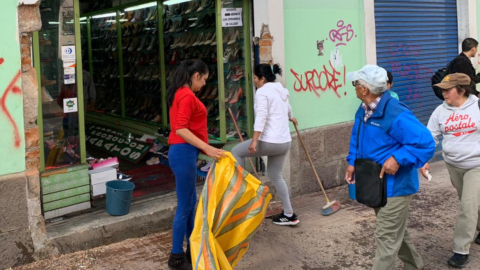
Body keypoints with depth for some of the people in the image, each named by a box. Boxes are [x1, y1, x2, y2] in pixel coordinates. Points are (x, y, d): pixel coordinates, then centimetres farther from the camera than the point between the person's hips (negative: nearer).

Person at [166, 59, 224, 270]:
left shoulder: (180, 93, 15)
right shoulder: (187, 95, -16)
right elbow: (181, 129, -24)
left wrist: (204, 148, 23)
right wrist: (207, 148, -27)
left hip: (183, 152, 10)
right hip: (184, 153, -10)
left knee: (191, 202, 17)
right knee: (184, 206, -1)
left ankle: (192, 249, 28)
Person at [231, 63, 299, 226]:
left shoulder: (262, 92, -9)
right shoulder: (281, 91, 19)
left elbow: (261, 117, -22)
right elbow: (287, 109, 39)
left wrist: (254, 141, -27)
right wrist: (291, 118, 63)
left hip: (270, 142, -9)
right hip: (284, 142, 9)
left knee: (236, 152, 7)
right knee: (276, 176, 17)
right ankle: (289, 214, 18)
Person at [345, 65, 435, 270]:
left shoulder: (396, 115, -27)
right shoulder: (363, 111, 1)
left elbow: (426, 143, -27)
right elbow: (357, 139, 18)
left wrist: (398, 159, -31)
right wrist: (352, 162, 7)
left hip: (395, 186, -9)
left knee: (386, 237, -4)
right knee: (395, 231, 25)